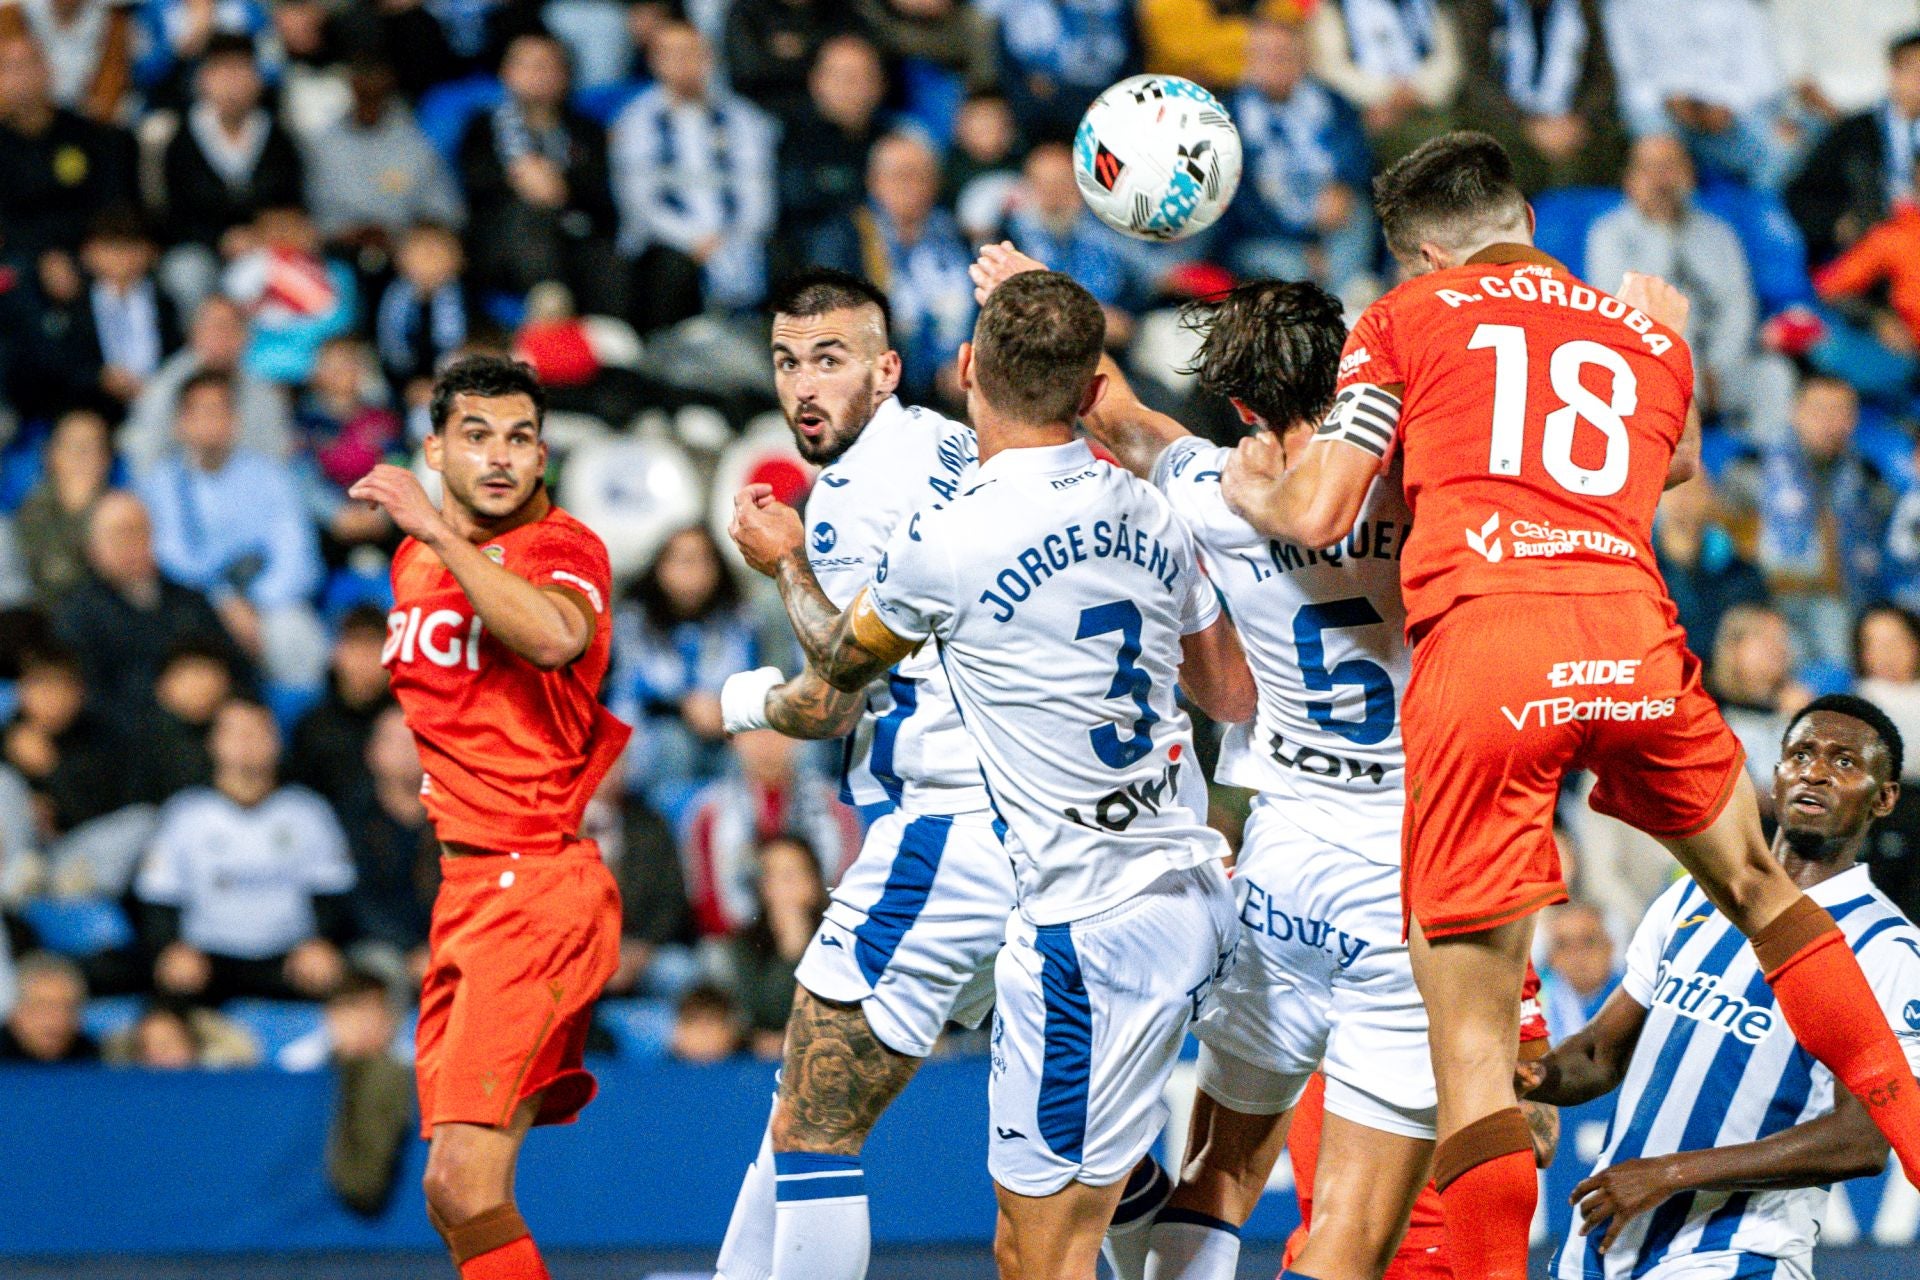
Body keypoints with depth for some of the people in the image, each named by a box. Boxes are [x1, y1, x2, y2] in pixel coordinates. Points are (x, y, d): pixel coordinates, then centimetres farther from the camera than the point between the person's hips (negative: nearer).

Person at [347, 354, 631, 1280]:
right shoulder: (417, 557, 15)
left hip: (538, 886, -9)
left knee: (467, 1184, -21)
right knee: (455, 1201, 10)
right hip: (464, 886, 9)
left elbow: (553, 637, -34)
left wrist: (436, 530, -30)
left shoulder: (565, 546, -9)